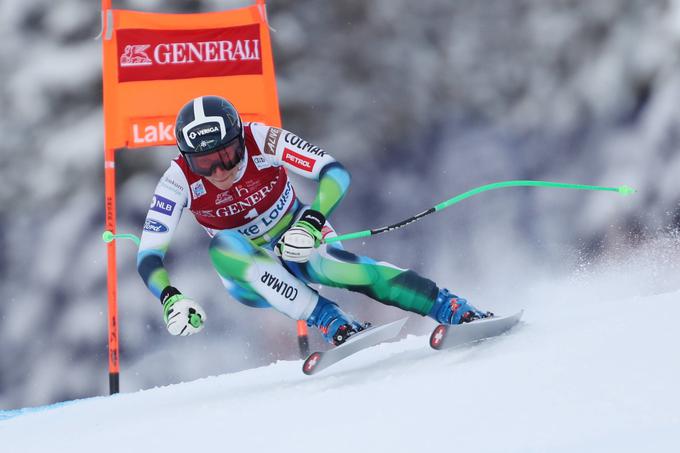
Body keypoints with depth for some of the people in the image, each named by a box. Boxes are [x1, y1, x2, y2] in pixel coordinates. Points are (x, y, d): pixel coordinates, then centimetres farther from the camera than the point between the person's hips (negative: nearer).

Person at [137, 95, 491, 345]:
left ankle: (458, 311, -32)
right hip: (250, 274, 2)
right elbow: (148, 257, -23)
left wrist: (313, 221, -46)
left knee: (343, 268, -35)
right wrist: (169, 299, -43)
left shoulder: (263, 141, -25)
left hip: (303, 245, -1)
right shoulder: (178, 181, -22)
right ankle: (334, 325, -37)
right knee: (223, 247, -34)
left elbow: (335, 172, -29)